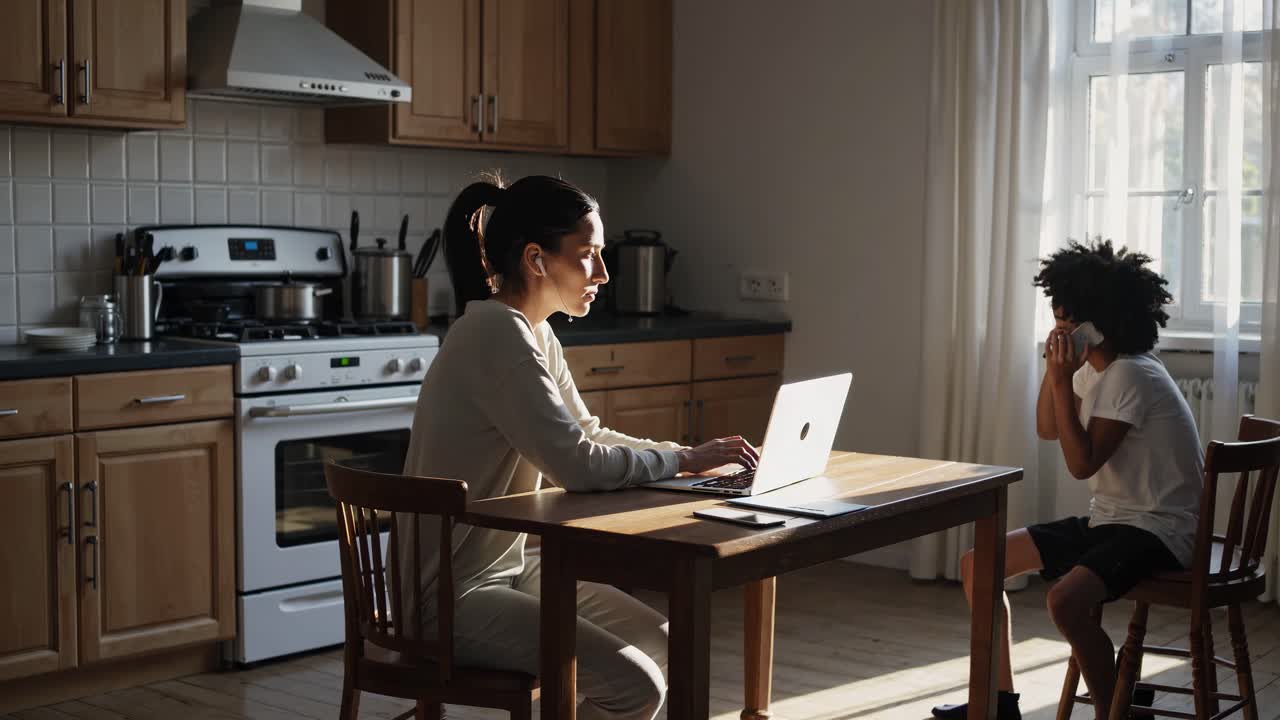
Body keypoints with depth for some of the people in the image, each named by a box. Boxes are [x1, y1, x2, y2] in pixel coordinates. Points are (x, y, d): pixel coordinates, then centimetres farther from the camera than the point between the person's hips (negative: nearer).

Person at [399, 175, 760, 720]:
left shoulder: (535, 334, 8)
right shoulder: (496, 332, -22)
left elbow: (588, 437, 13)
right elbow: (578, 466, -27)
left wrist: (692, 454, -1)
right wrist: (686, 461, -14)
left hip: (504, 566, 10)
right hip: (452, 595, -10)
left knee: (658, 641, 13)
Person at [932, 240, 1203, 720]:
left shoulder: (1129, 376, -21)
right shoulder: (1094, 369, 7)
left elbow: (1081, 463, -22)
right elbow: (1047, 429, 17)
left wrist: (1062, 381, -20)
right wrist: (1054, 369, 2)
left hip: (1156, 529, -10)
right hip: (1110, 520, 10)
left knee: (1066, 600, -36)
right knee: (978, 563, 5)